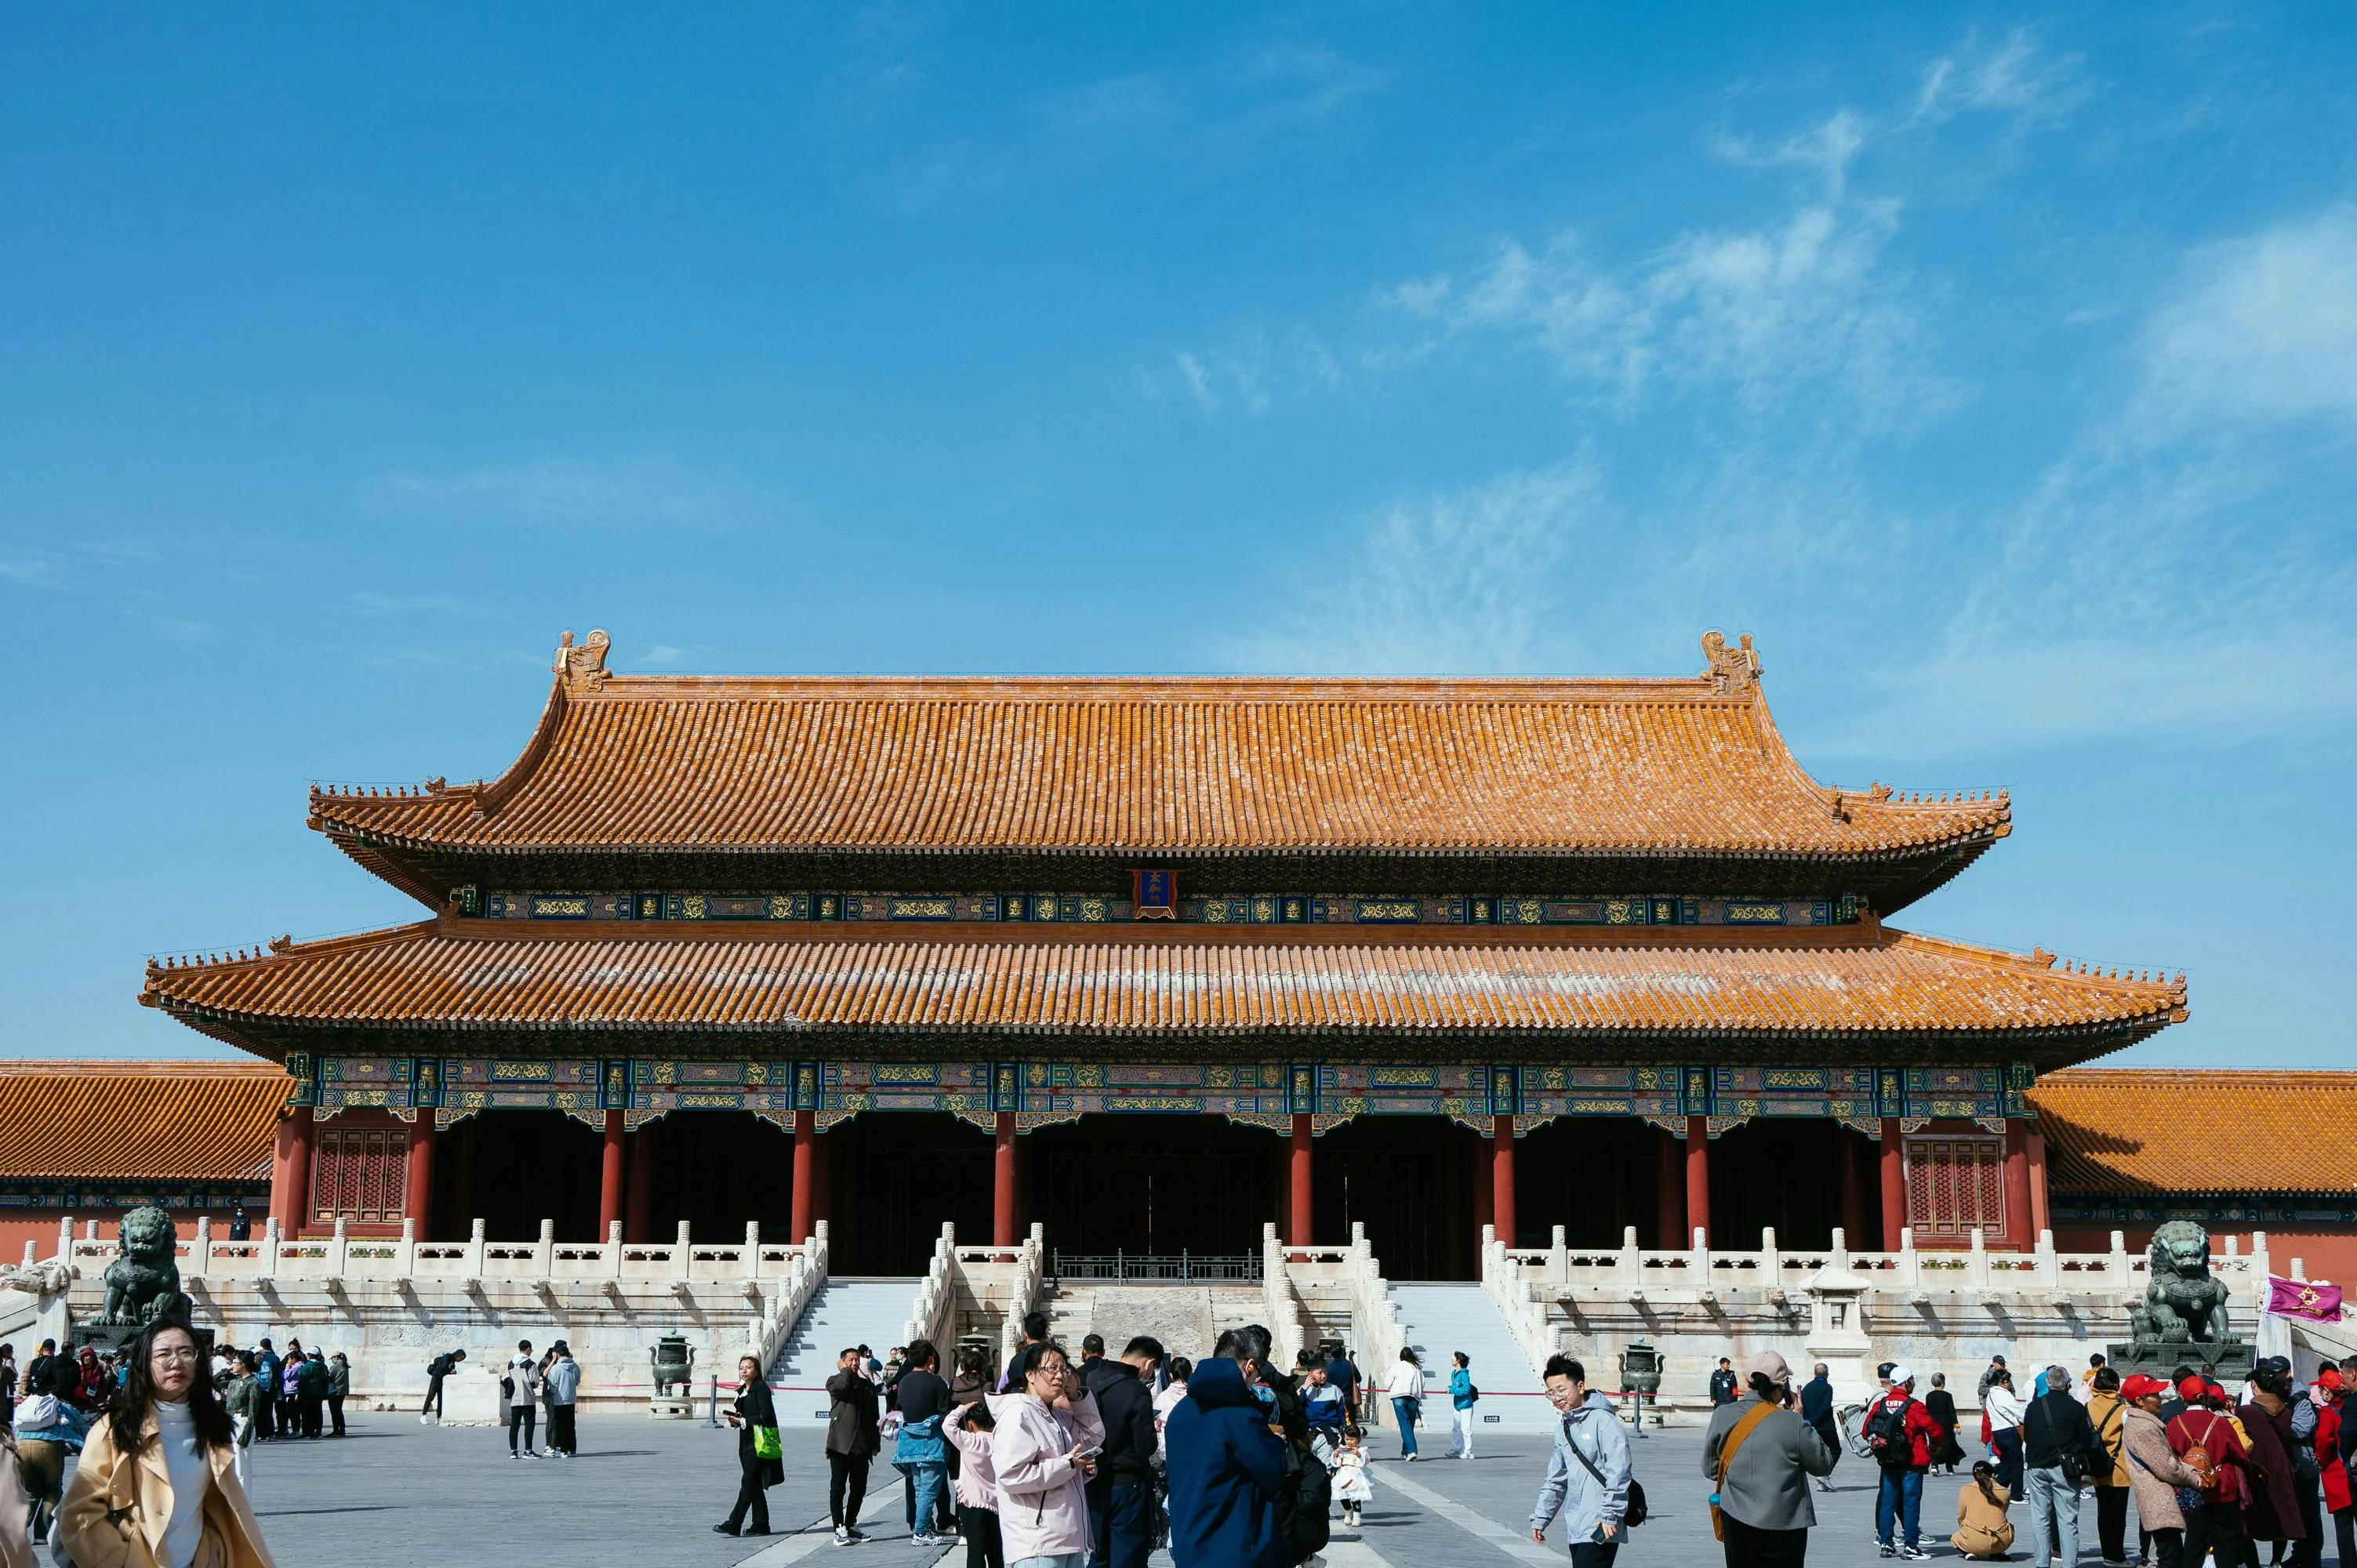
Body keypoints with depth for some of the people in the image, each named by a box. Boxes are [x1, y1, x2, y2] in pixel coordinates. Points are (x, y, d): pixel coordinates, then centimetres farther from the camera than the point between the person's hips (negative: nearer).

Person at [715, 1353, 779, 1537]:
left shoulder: (761, 1388, -9)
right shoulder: (743, 1391, 17)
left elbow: (765, 1416, -16)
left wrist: (742, 1421, -15)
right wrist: (735, 1419, 0)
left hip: (759, 1443, -9)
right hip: (746, 1441, 9)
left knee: (748, 1482, -10)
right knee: (755, 1485, 10)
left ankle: (733, 1524, -14)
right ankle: (760, 1524, 13)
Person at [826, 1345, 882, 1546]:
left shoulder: (867, 1385, 15)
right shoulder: (835, 1381, 2)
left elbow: (873, 1415, 16)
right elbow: (841, 1386, -24)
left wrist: (875, 1442, 11)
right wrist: (845, 1371, -5)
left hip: (862, 1445, 5)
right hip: (841, 1444, -5)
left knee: (859, 1489, 10)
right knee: (838, 1489, -2)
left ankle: (850, 1526, 22)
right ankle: (840, 1530, 0)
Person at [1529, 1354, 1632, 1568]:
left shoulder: (1602, 1420, -11)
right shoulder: (1563, 1427, 15)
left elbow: (1619, 1471, -16)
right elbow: (1556, 1479, 22)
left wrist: (1611, 1516, -19)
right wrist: (1540, 1518, 20)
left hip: (1600, 1529, -8)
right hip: (1575, 1529, 8)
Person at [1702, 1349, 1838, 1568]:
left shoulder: (1722, 1416, -5)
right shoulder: (1792, 1423, -15)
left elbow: (1710, 1468, 4)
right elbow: (1823, 1465, -2)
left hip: (1736, 1522, 3)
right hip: (1784, 1526, -3)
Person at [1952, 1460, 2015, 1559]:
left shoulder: (1966, 1490, 4)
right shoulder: (2005, 1493, 7)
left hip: (1973, 1542, -1)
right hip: (2001, 1543, 1)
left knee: (1955, 1538, 32)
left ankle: (1970, 1552, 1)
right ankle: (1996, 1554, 11)